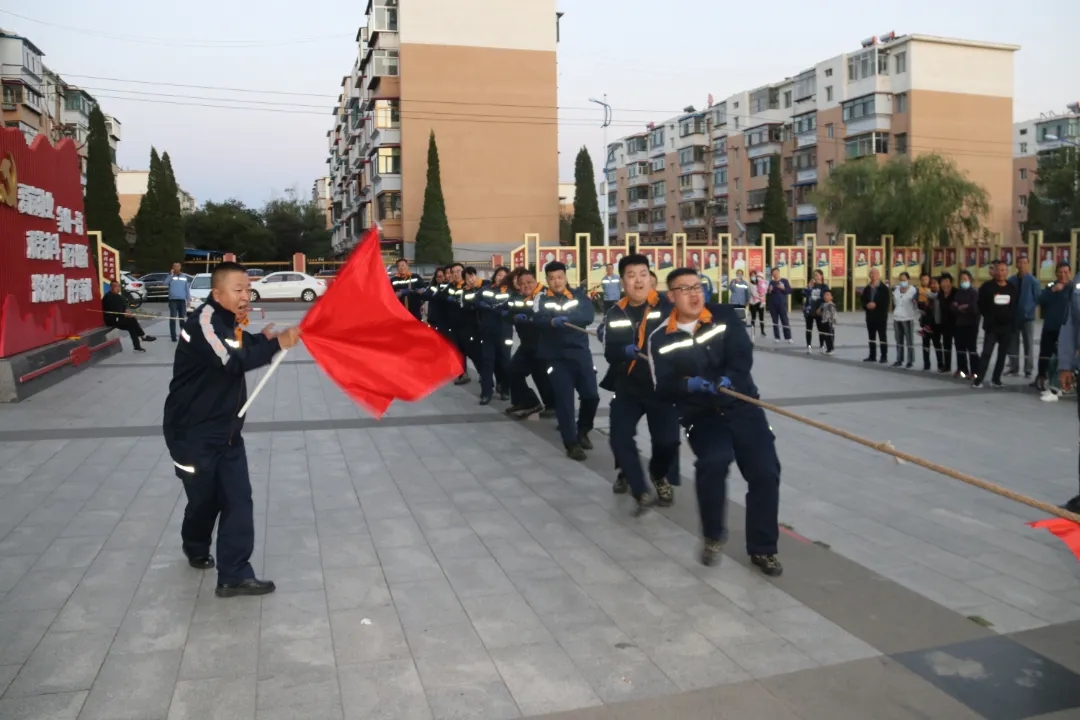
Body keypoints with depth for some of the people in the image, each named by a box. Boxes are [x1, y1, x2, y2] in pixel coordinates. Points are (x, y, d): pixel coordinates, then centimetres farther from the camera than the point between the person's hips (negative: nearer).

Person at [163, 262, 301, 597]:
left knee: (238, 500, -1)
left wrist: (262, 340, -6)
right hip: (192, 432, -7)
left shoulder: (231, 323, 9)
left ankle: (234, 575, 3)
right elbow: (232, 362, -33)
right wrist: (275, 344, -32)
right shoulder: (203, 321, -21)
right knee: (204, 498, 10)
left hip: (227, 430, 8)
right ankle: (196, 549, 40)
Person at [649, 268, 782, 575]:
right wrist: (688, 384, -28)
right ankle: (713, 536, -4)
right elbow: (663, 389, -8)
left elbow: (743, 354, -11)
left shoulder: (726, 316, 1)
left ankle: (762, 549, 13)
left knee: (765, 472, -8)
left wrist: (729, 378, -31)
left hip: (743, 406, 2)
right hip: (701, 416, -2)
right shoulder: (660, 339, -1)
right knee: (714, 461, -29)